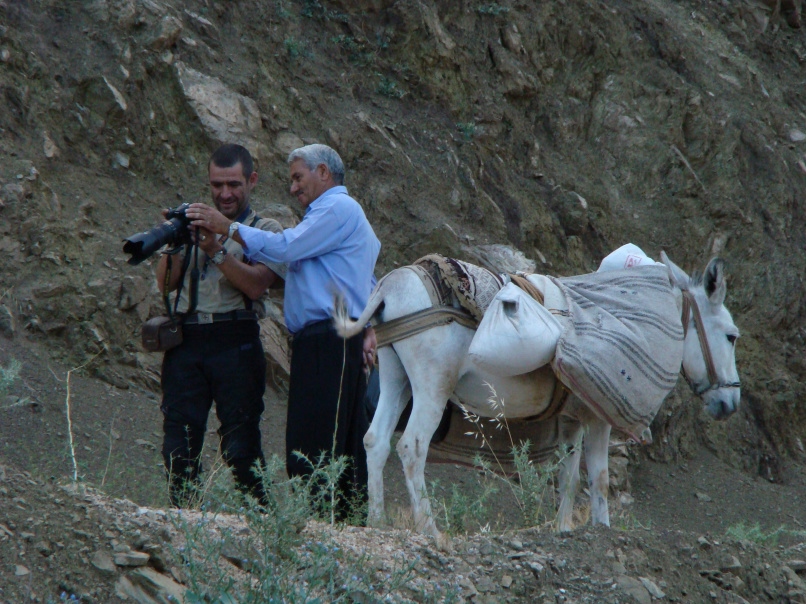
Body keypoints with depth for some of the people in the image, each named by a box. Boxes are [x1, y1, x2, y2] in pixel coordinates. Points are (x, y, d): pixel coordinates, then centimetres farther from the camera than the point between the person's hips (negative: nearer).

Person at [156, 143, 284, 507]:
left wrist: (216, 249, -17)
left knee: (241, 449, -6)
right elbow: (166, 283, 10)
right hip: (185, 342, 3)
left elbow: (255, 285, -8)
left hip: (235, 344, -3)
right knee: (179, 446, 1)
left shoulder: (266, 230, 9)